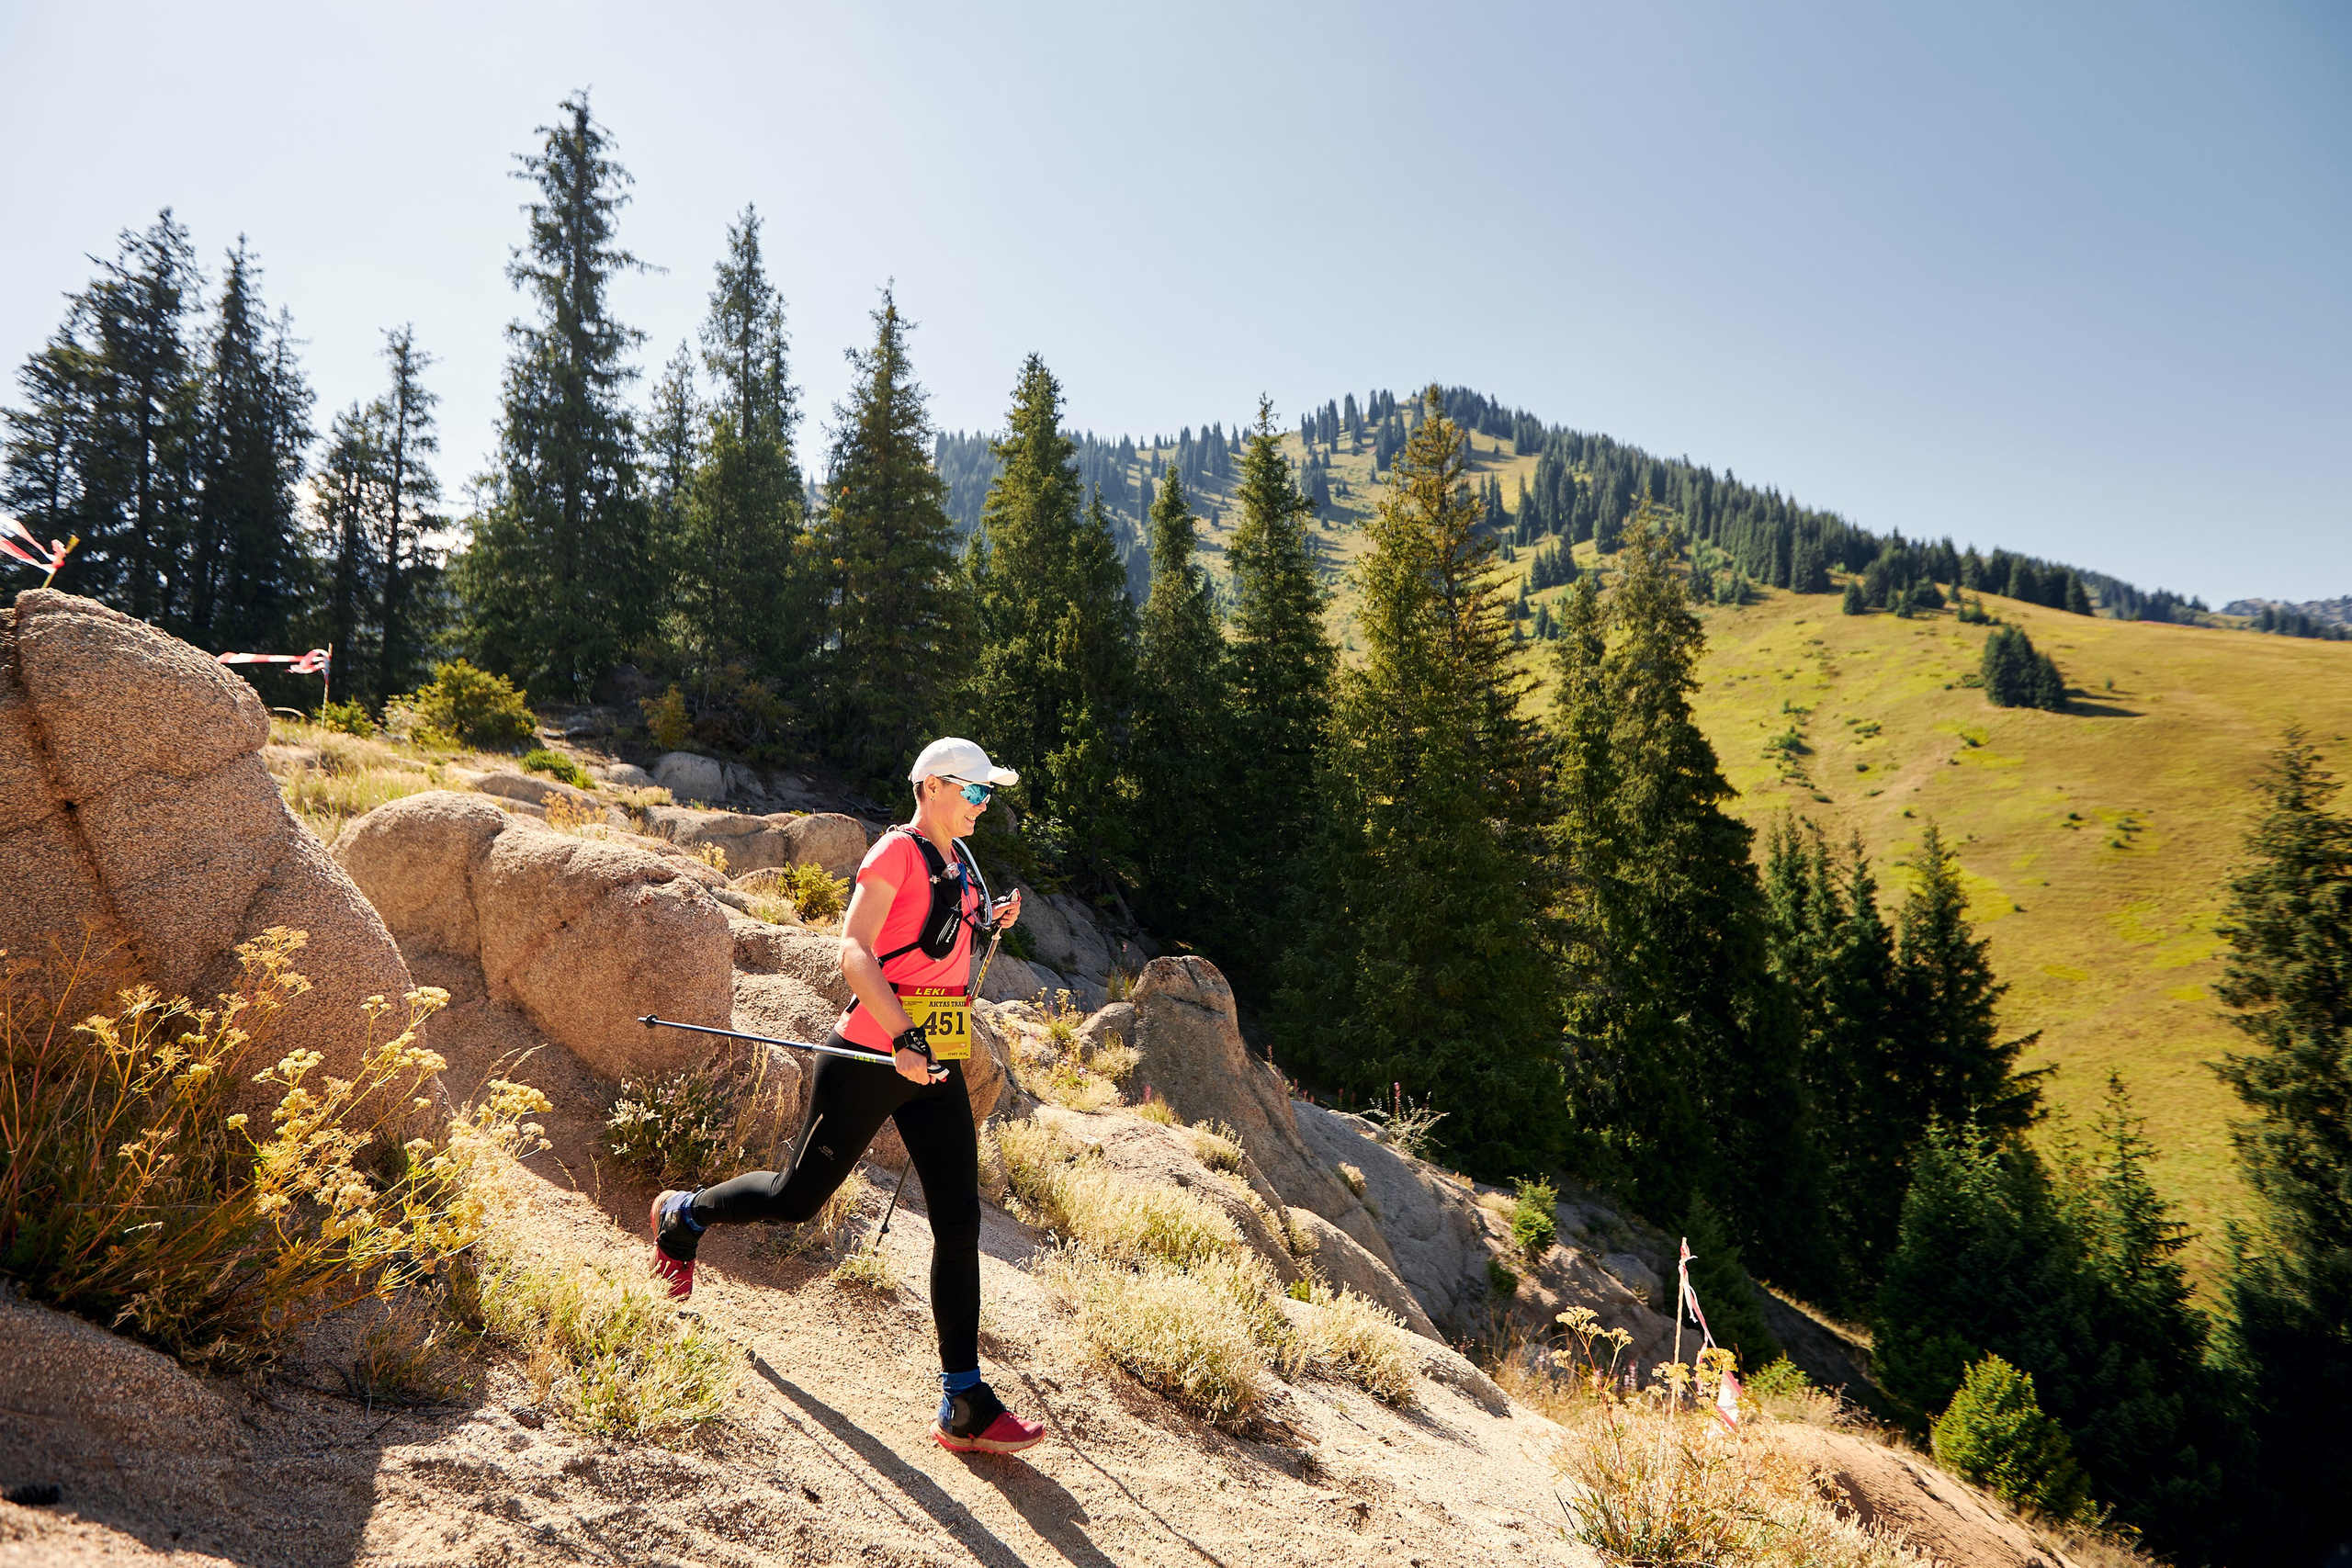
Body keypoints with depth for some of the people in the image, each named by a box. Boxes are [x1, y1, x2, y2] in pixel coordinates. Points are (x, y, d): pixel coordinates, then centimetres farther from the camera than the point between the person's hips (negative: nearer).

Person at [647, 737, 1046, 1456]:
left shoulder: (960, 863, 13)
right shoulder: (896, 851, -11)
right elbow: (854, 951, -21)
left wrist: (988, 923, 11)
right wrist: (903, 1038, -30)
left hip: (938, 1065, 7)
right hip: (870, 1058, -7)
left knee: (959, 1223, 0)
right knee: (798, 1197, 9)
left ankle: (964, 1407, 6)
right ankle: (682, 1215, 41)